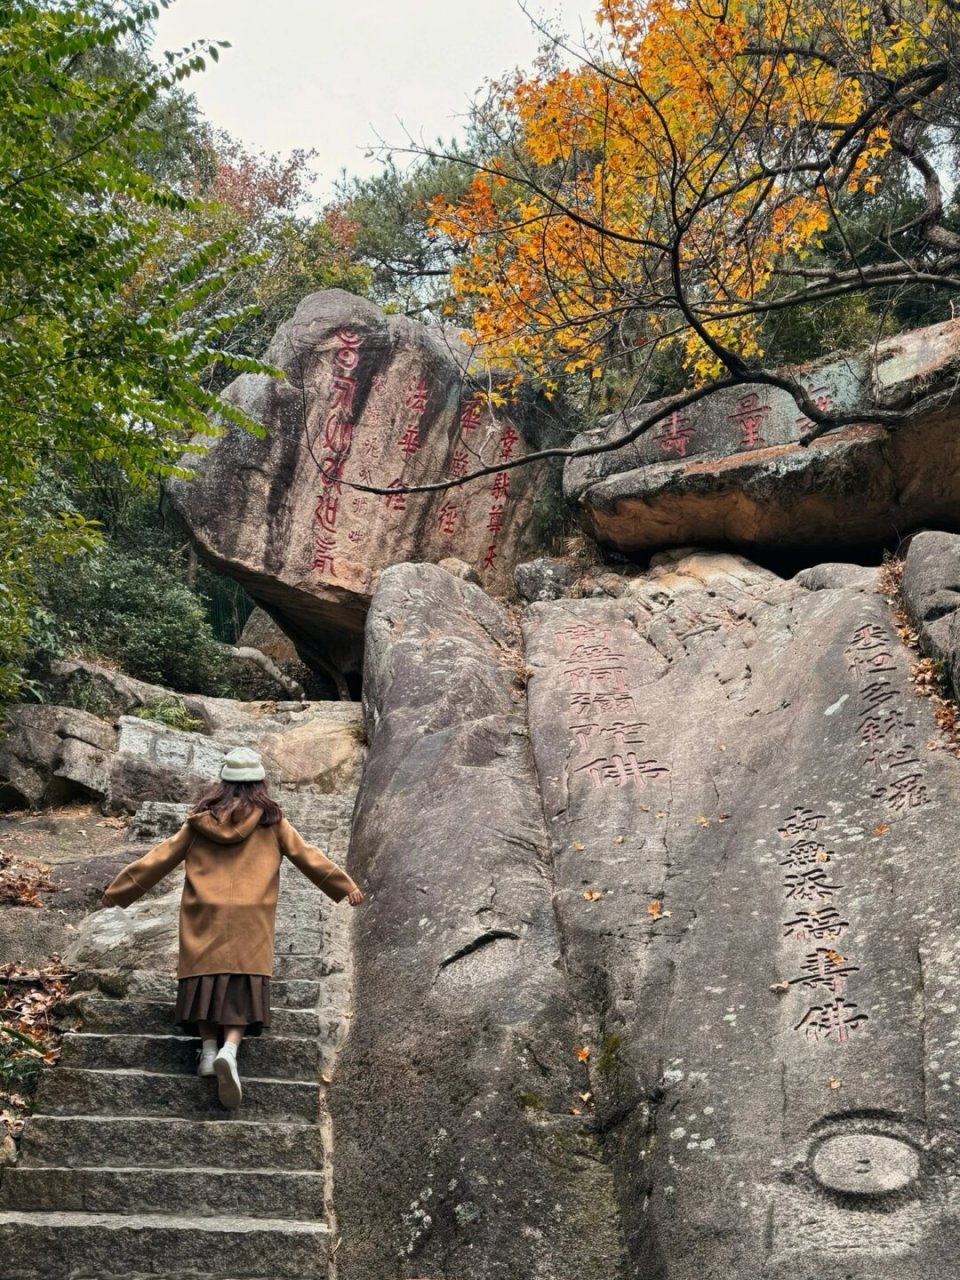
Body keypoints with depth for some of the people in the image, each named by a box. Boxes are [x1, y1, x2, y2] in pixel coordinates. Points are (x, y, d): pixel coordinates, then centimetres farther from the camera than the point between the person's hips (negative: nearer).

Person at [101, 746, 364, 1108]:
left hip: (204, 919, 2)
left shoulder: (200, 821, 10)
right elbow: (307, 856, 11)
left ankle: (209, 1046, -1)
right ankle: (229, 1050, -23)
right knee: (243, 991, -3)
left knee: (207, 982, 11)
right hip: (250, 921, -2)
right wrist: (345, 887, 21)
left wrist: (118, 891, 22)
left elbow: (160, 858, 13)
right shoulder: (271, 822, 6)